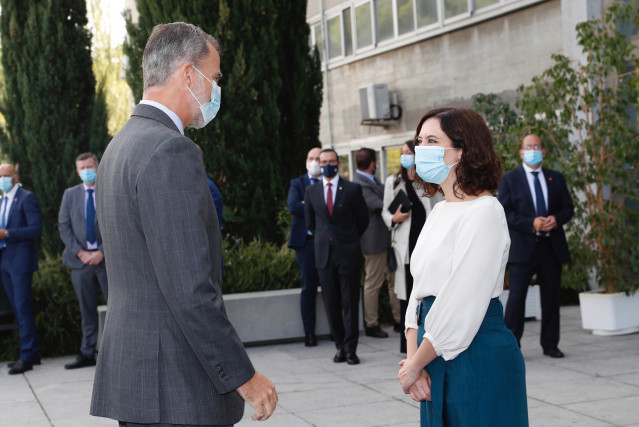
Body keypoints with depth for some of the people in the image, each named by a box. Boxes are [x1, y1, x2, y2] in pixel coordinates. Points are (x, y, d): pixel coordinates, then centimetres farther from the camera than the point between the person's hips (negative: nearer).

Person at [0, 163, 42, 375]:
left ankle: (26, 357, -7)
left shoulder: (27, 198, -7)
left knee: (23, 308, -9)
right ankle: (33, 353, 17)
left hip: (20, 260, -8)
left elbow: (36, 229, -15)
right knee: (18, 309, 10)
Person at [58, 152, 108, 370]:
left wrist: (102, 252, -11)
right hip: (81, 259, 3)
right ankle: (87, 354, 10)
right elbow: (63, 227, 7)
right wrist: (80, 252, -5)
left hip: (107, 257, -2)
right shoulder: (70, 194, 13)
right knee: (87, 310, 6)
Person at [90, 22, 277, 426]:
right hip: (176, 390, -10)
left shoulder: (119, 147, 15)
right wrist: (244, 377, -15)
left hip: (130, 371, 10)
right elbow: (190, 290, -22)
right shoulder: (171, 151, -17)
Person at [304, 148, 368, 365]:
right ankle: (340, 346, 13)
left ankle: (351, 349, 5)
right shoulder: (311, 191, 7)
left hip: (348, 253, -3)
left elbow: (363, 219, 8)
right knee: (331, 304, 4)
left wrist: (350, 240, 10)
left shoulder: (352, 189, -1)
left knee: (350, 303, -1)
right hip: (324, 254, 3)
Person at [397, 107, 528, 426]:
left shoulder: (484, 212, -15)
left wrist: (414, 365, -10)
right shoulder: (439, 211, 12)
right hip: (437, 361, 8)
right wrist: (412, 359, -4)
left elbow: (459, 308, -19)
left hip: (478, 359, -8)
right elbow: (419, 292, 10)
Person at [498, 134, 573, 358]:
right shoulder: (509, 179, 3)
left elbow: (568, 208, 13)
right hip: (522, 247, -3)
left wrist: (556, 219, -9)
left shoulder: (556, 178, 14)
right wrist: (531, 223, -17)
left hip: (552, 247, 4)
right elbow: (504, 213, -5)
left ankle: (550, 344, 18)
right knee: (516, 296, -4)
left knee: (551, 297, 8)